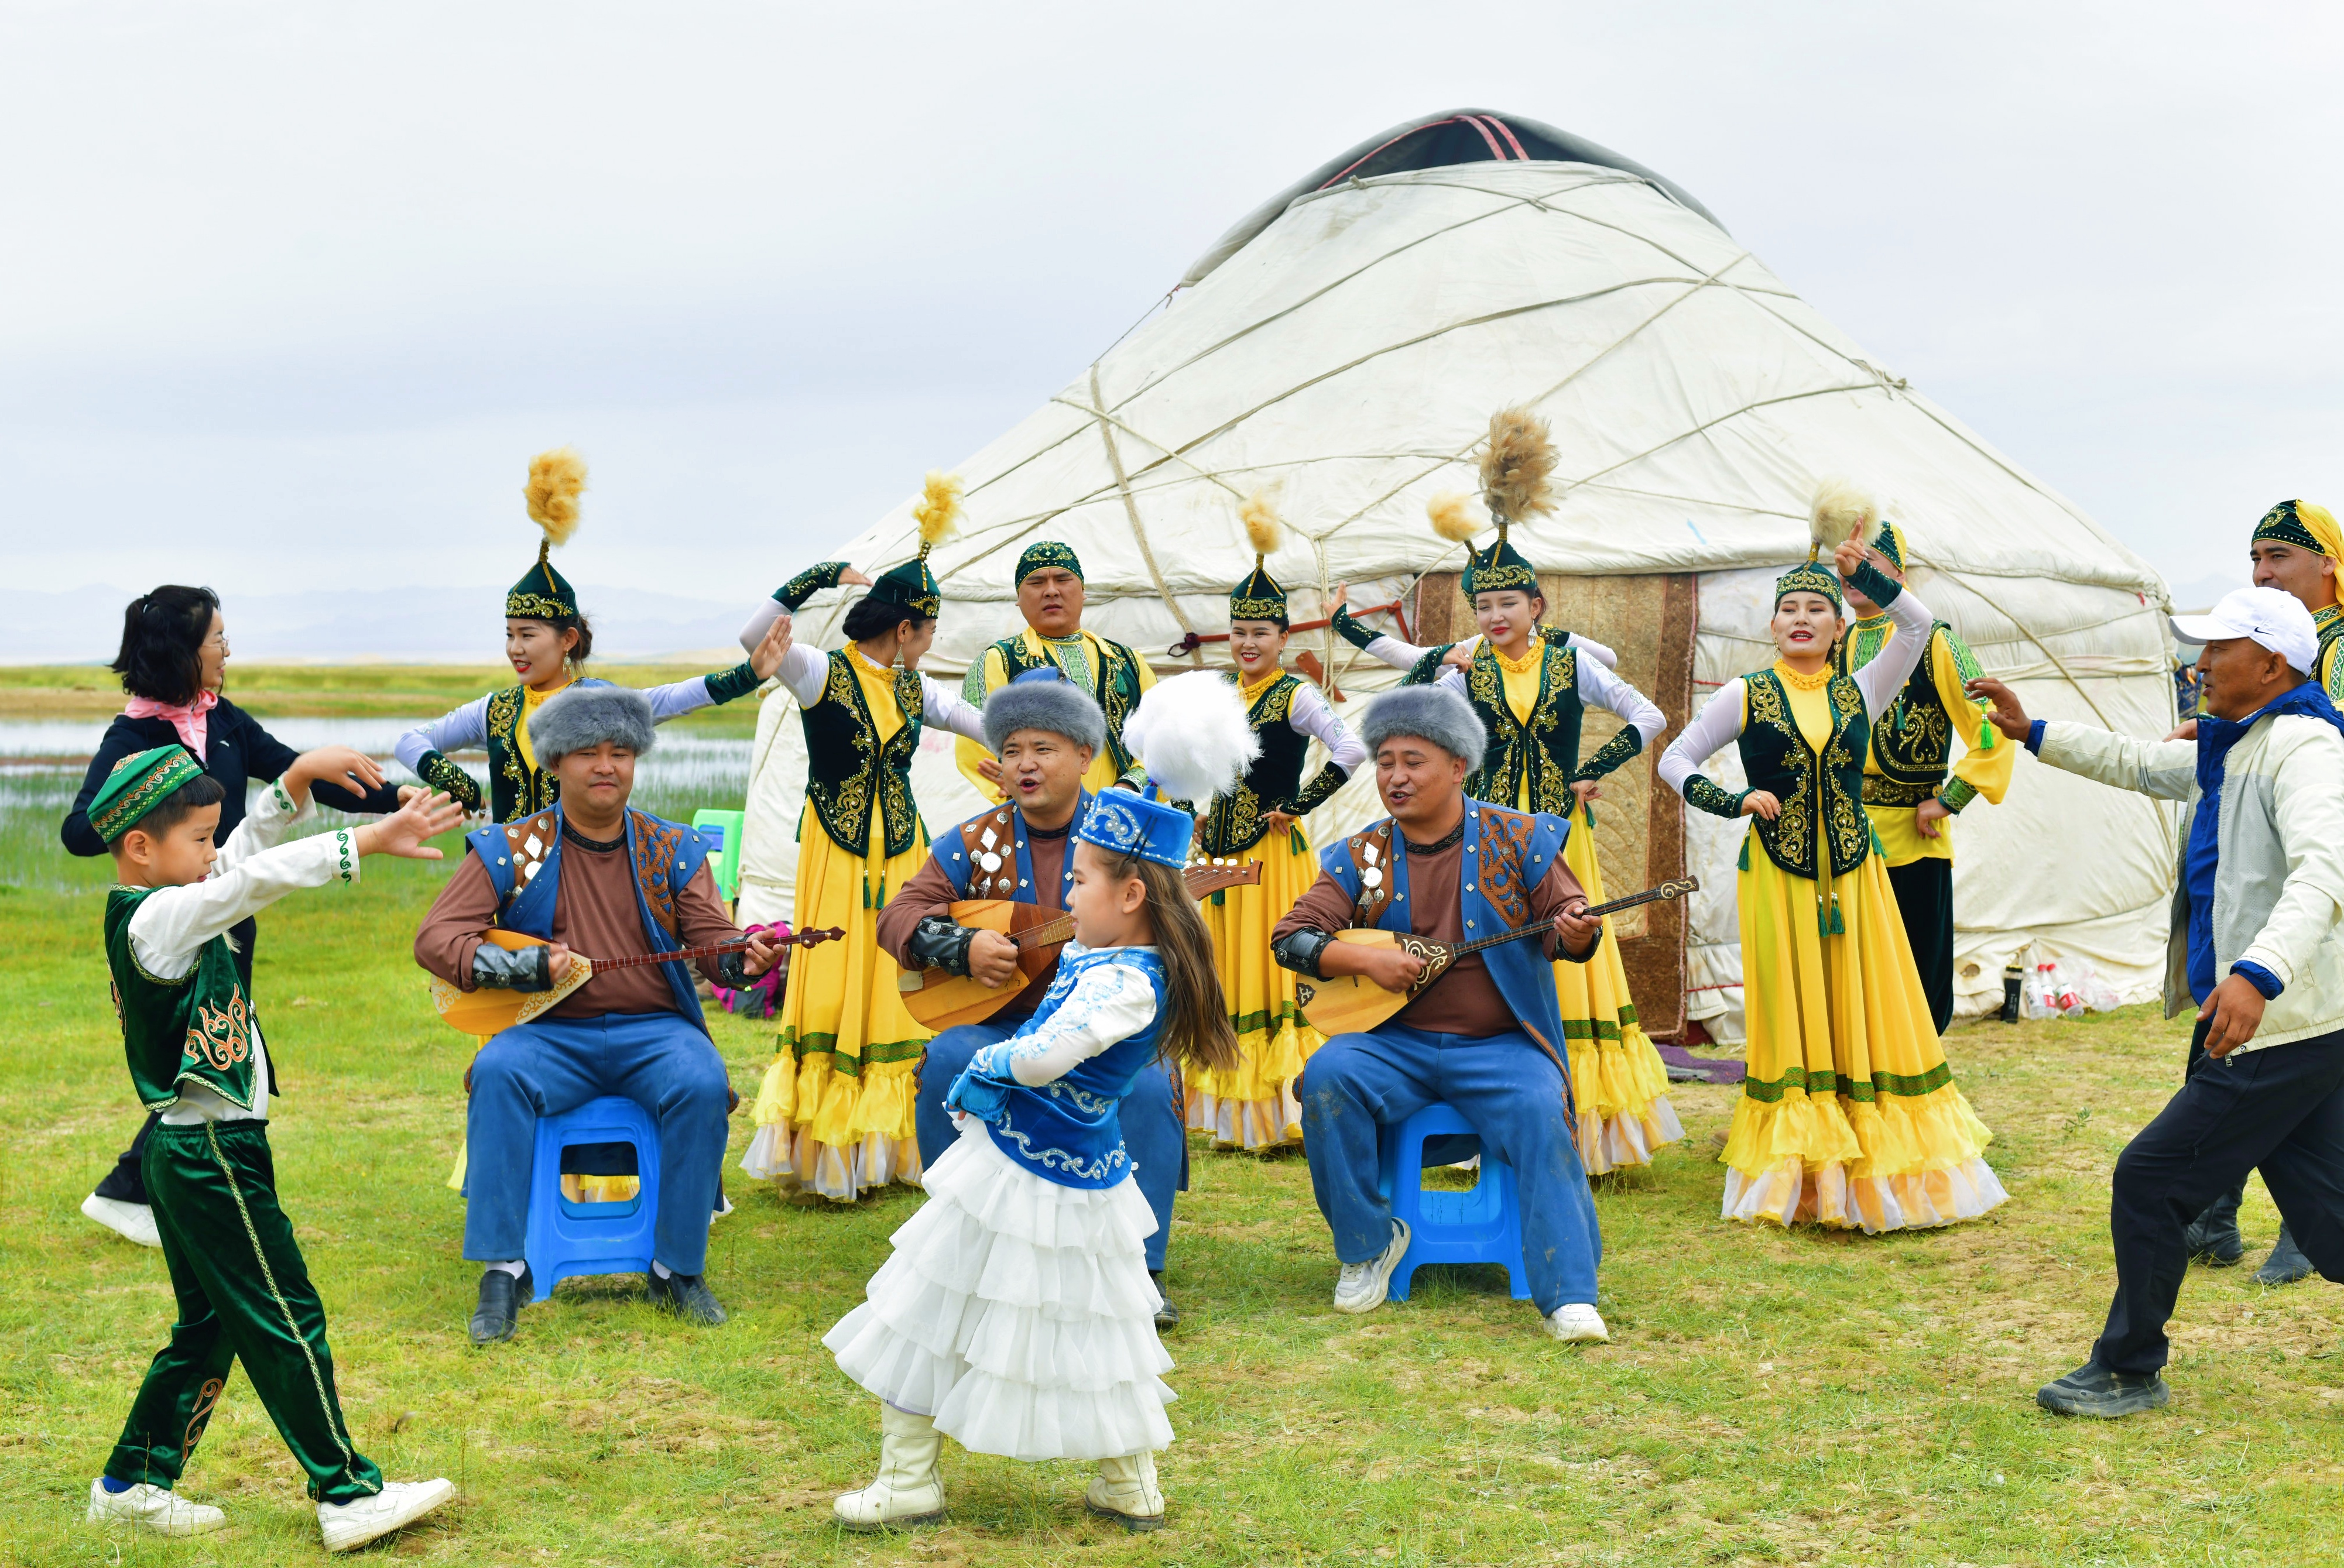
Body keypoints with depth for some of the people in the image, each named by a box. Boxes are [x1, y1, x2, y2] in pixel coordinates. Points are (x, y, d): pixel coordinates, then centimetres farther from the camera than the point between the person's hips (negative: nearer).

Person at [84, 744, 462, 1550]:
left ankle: (134, 1482, 25)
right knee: (286, 1320, -4)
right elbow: (257, 879, -30)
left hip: (191, 1152, 10)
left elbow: (246, 852, 16)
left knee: (211, 1325, 18)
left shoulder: (165, 906, 9)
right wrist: (367, 842, -35)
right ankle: (347, 1496, 1)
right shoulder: (157, 918, -18)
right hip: (212, 1154, -10)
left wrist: (295, 781, 2)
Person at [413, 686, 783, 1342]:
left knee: (702, 1084, -31)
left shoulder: (673, 850, 11)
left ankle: (678, 1270, -16)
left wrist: (743, 956, -22)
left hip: (653, 1029, 1)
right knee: (499, 1073, -33)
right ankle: (504, 1270, -28)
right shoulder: (510, 850, 5)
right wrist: (524, 967, -17)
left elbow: (710, 934, 4)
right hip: (549, 1034, -1)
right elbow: (435, 937, -1)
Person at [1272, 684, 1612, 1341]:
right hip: (1394, 1042, 2)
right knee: (1327, 1077, -26)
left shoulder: (1517, 839, 1)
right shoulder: (1361, 856, 5)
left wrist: (1576, 932, -25)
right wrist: (1364, 959, -16)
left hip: (1500, 1045, -2)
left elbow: (1565, 919, 1)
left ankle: (1568, 1294, -26)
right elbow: (1290, 936, 1)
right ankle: (1368, 1246, -8)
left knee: (1540, 1113, -31)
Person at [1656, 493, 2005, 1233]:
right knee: (1792, 1019, 2)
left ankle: (1880, 1172, 11)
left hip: (1852, 872, 2)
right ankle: (1797, 1178, 8)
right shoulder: (1743, 696, 2)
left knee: (1867, 1015, 3)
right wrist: (1736, 802, -9)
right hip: (1777, 873, -2)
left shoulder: (1860, 692, 7)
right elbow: (1675, 761, 5)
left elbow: (1919, 622, 0)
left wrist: (1861, 572, -9)